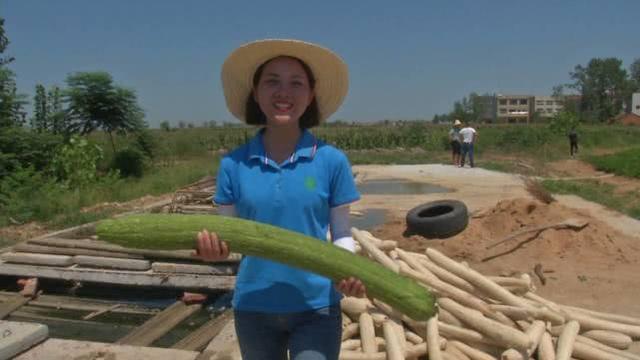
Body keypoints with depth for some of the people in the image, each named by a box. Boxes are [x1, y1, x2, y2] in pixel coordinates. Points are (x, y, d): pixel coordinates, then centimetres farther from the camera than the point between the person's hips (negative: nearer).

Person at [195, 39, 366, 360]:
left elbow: (341, 235, -2)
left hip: (316, 308, -2)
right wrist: (213, 246, -22)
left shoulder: (332, 161, -8)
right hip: (253, 308, 2)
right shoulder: (233, 164, -5)